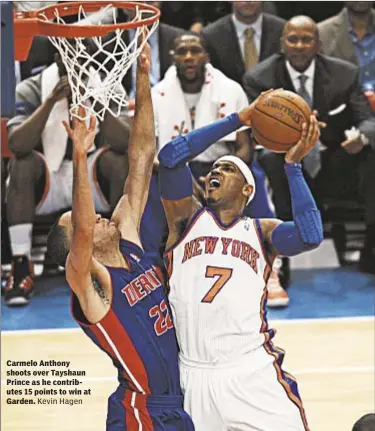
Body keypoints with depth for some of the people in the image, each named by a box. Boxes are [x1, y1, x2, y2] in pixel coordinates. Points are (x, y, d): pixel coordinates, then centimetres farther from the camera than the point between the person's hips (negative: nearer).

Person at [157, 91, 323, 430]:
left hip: (253, 373, 0)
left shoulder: (262, 231, 11)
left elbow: (310, 236, -11)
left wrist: (293, 165, -6)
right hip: (194, 377, 0)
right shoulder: (187, 218, 10)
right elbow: (171, 157, -6)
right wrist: (240, 119, -4)